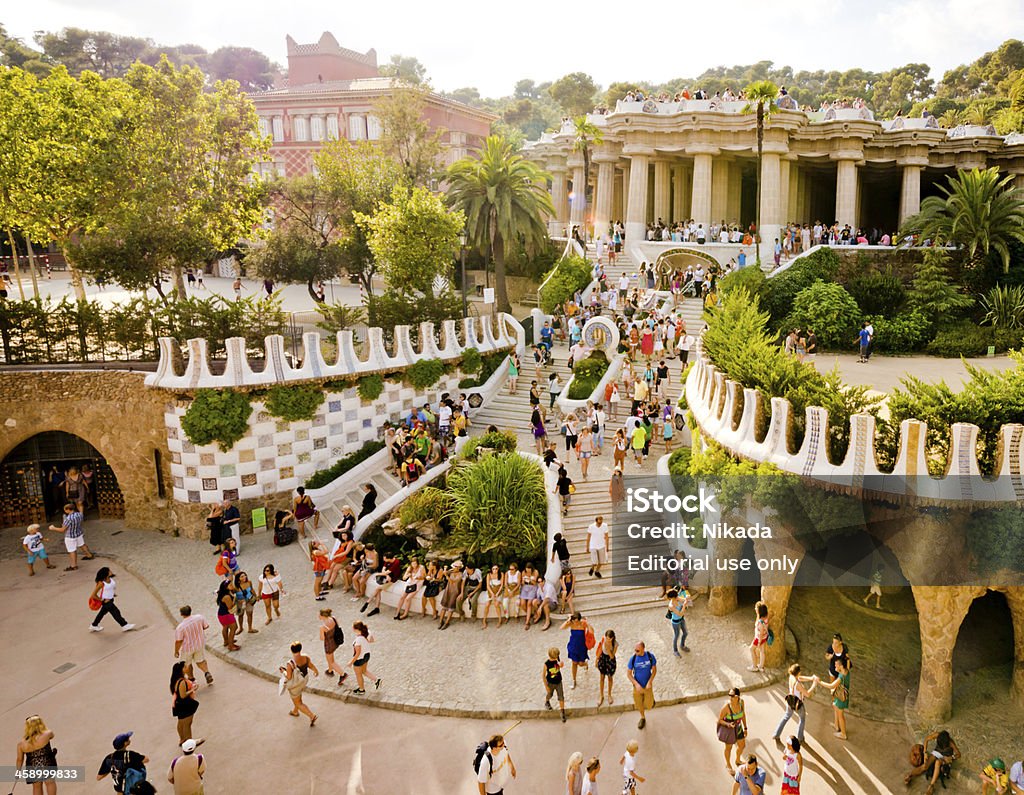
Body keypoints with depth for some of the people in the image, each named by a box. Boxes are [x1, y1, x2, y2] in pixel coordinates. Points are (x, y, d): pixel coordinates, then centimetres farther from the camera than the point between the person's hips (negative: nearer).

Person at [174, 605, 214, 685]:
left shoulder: (180, 627, -28)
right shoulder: (199, 617, -18)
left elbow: (178, 641, -20)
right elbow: (206, 626, -1)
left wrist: (176, 651, -4)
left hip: (187, 648, -3)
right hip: (200, 644, 3)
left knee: (187, 664, 23)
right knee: (200, 661, 23)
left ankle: (191, 679, 40)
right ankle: (207, 673, 3)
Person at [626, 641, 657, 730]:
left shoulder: (650, 656, -19)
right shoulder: (633, 659, -20)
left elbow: (654, 670, -5)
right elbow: (629, 674, -10)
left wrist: (650, 682, -17)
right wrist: (636, 684, -20)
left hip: (647, 686, 0)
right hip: (637, 686, 0)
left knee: (649, 705, 6)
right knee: (639, 704, 16)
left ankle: (651, 700, 42)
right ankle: (643, 718, 44)